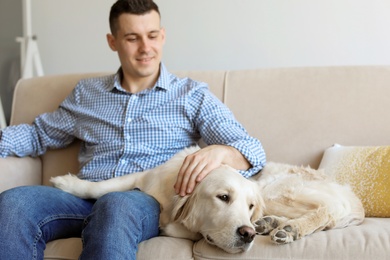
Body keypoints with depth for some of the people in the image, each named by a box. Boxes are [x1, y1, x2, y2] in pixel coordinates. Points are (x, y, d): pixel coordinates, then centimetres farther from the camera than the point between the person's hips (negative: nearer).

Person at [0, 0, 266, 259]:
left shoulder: (192, 95, 11)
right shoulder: (85, 93, 21)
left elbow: (253, 151, 2)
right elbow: (39, 135, 32)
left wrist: (219, 151, -23)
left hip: (149, 202, -3)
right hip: (85, 198, 4)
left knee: (117, 206, -41)